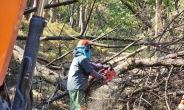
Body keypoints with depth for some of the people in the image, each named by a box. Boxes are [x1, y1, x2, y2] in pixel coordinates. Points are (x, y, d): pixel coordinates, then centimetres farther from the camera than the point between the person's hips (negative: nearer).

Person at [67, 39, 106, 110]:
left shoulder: (78, 58, 18)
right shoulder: (83, 58, -12)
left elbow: (91, 65, 23)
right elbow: (92, 73, -9)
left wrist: (103, 66, 22)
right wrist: (103, 77, 5)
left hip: (72, 87, 10)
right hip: (77, 88, -10)